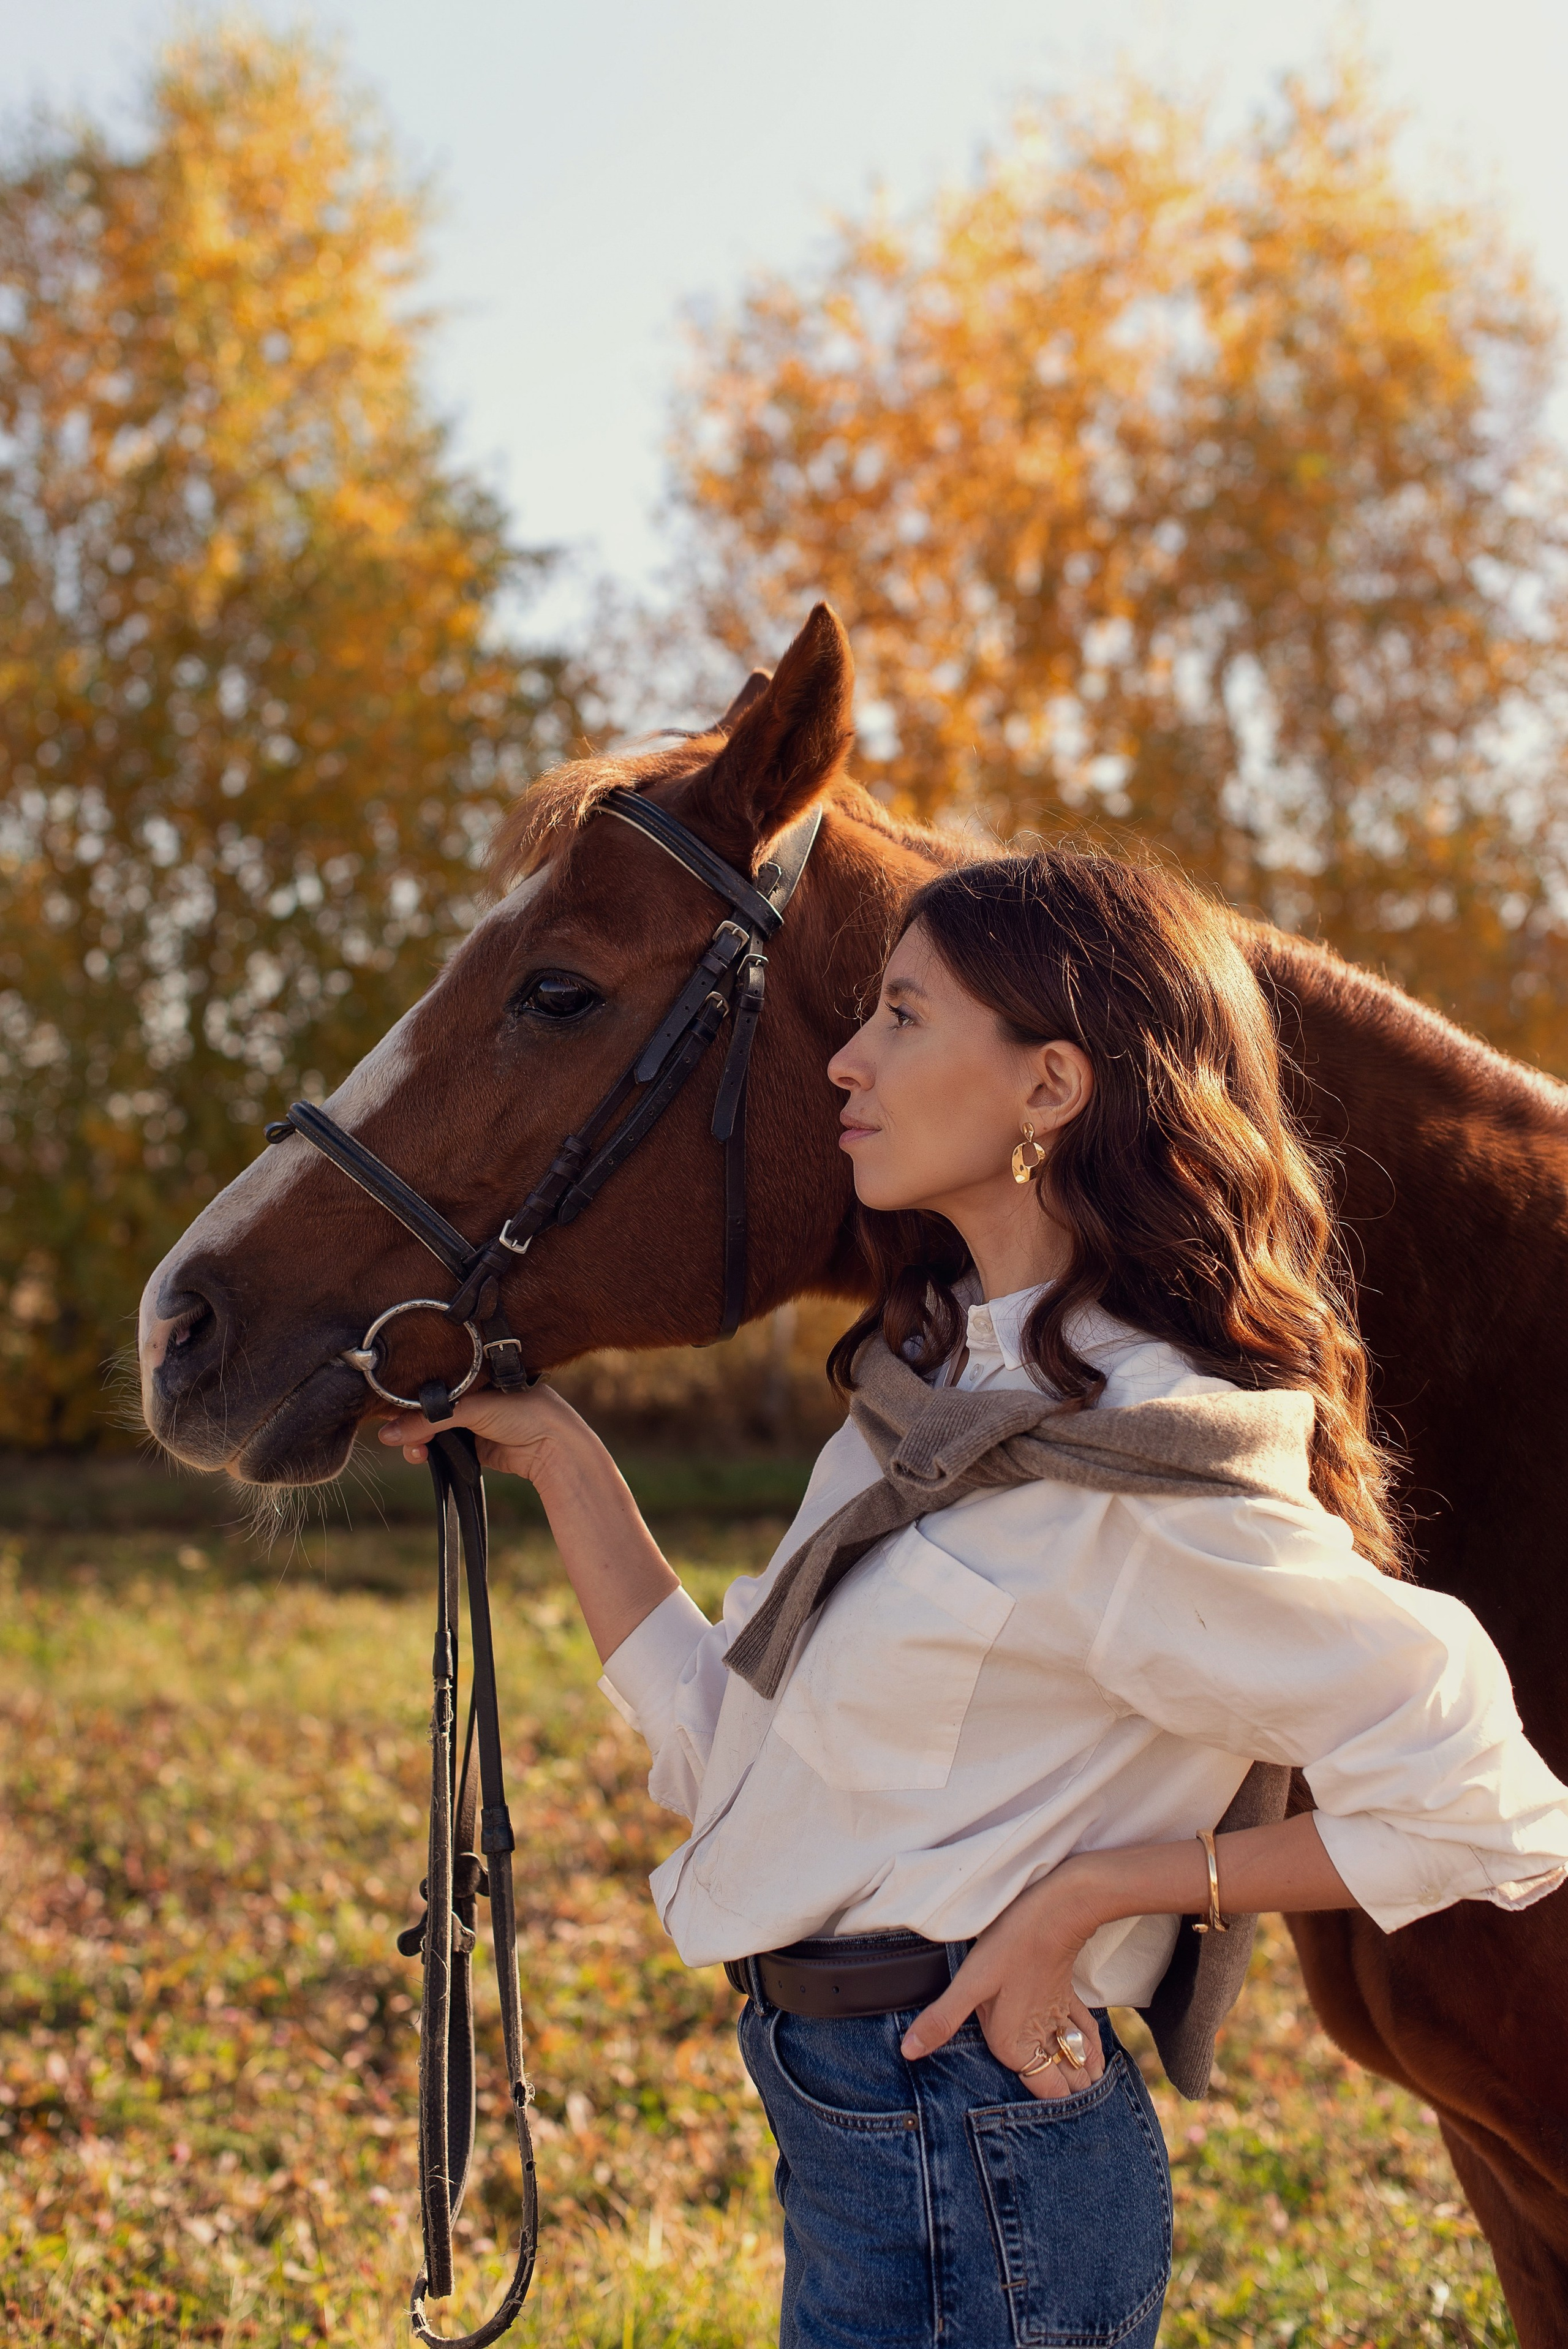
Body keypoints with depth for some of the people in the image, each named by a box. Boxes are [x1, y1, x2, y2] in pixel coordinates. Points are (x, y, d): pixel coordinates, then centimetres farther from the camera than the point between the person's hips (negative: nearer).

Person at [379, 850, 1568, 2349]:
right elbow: (721, 1747, 8)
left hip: (969, 2181, -8)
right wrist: (558, 1462, 5)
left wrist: (1089, 1890, -18)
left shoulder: (1146, 1468, -21)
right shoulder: (941, 1381, 7)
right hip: (850, 2125, 9)